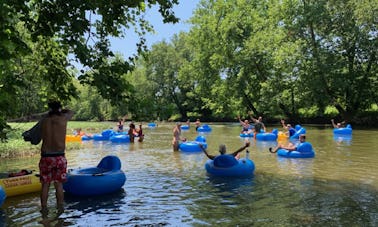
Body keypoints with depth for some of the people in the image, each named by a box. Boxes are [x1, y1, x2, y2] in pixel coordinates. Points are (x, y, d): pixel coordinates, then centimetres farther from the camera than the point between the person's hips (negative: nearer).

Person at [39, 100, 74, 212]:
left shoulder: (44, 121, 1)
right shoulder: (63, 119, -3)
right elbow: (71, 112, 16)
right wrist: (61, 111, 31)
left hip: (45, 157, 1)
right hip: (59, 157, -1)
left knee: (45, 184, 11)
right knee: (59, 184, 9)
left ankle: (44, 208, 15)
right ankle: (60, 208, 15)